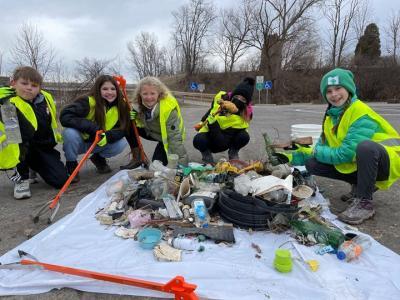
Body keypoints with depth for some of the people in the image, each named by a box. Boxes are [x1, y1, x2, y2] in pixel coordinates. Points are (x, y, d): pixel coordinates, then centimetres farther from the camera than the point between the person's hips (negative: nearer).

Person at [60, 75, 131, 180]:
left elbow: (122, 129, -14)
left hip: (100, 143, 3)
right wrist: (93, 127, -40)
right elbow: (65, 116, -33)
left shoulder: (120, 106, -12)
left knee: (122, 143, -22)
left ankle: (98, 158, 10)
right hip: (79, 142, -3)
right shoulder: (87, 101, -25)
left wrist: (108, 137, -36)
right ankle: (71, 164, -6)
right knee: (70, 132, -35)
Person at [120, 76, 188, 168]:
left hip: (167, 137, -5)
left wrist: (181, 163, -34)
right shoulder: (139, 104, -18)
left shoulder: (169, 108, -34)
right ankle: (137, 158, -1)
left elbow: (175, 136, -33)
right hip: (151, 132, 5)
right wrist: (132, 118, -26)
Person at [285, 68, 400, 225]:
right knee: (313, 164, -8)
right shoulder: (331, 117, 1)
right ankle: (362, 185, 9)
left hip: (387, 160, -7)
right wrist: (292, 158, -2)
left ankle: (364, 202, -20)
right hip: (357, 163, 7)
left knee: (365, 146, -39)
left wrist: (316, 151, -15)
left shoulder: (361, 112, -22)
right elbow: (322, 148, 5)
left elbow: (346, 153, -28)